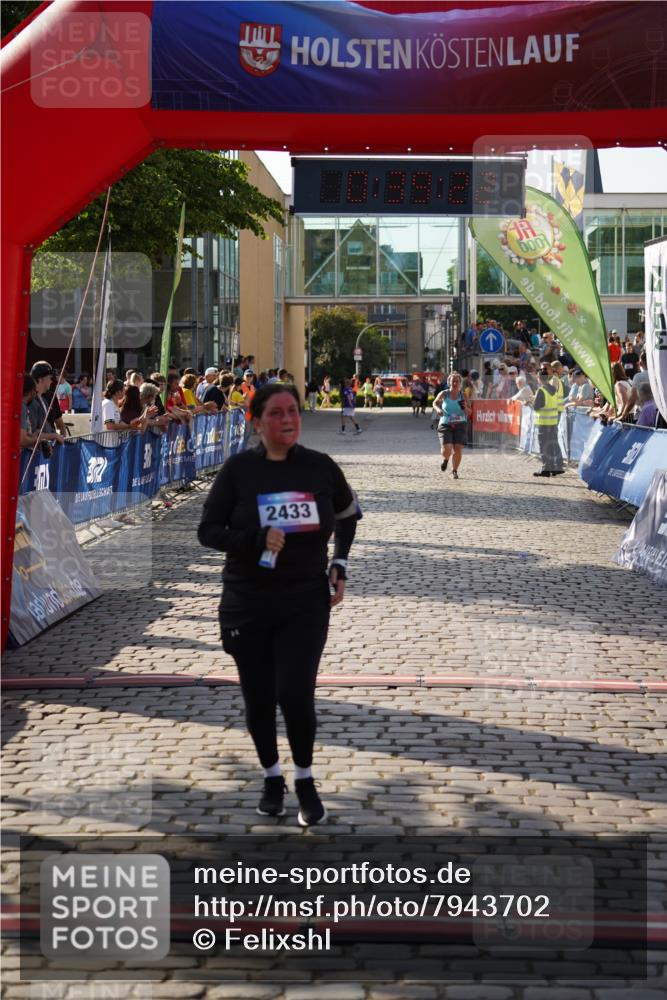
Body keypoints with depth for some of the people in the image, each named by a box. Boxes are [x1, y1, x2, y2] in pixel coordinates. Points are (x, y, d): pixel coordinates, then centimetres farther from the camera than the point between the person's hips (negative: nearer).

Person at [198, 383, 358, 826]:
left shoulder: (321, 467, -4)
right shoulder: (239, 469, -8)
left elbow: (349, 515, 15)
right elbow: (208, 530, -4)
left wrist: (340, 565, 5)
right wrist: (256, 540, -20)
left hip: (306, 603, 0)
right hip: (247, 605, 1)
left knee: (296, 694, -12)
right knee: (259, 699, 9)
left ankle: (305, 780, 13)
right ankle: (272, 778, 33)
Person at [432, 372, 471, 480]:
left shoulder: (463, 396, 1)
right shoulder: (444, 394, -1)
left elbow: (469, 413, 7)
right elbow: (435, 403, 16)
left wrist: (465, 408, -15)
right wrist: (438, 409, -4)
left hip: (459, 426, 1)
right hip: (445, 425, -1)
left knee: (458, 449, -6)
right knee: (447, 449, -15)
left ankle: (454, 470, 17)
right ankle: (445, 459, 24)